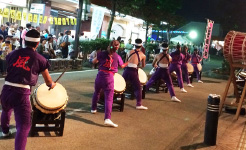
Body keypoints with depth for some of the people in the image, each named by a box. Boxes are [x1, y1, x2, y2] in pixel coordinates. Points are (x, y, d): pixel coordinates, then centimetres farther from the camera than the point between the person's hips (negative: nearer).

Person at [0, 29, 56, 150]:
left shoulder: (13, 54, 9)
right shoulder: (40, 59, 0)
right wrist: (52, 85, 34)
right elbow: (48, 81, 10)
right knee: (24, 127, -3)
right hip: (21, 94, -5)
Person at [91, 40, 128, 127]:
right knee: (109, 98, -7)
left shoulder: (103, 53, 4)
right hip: (109, 77, -2)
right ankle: (107, 119, -18)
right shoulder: (117, 57, 4)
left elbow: (94, 62, 13)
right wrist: (128, 63, 40)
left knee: (96, 92, 27)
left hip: (100, 75, 3)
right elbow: (122, 66, 20)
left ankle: (93, 109, 46)